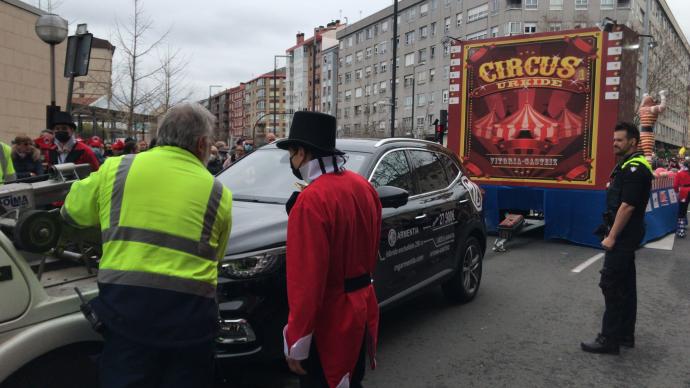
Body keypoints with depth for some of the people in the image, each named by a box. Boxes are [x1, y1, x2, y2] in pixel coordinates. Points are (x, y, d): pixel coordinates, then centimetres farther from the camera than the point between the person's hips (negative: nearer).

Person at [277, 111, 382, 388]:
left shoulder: (311, 201, -24)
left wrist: (297, 342, -19)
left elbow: (307, 279, -25)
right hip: (362, 308, 8)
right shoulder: (363, 186, 2)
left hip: (329, 319, -8)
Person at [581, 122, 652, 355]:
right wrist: (613, 233, 19)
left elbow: (627, 206, -23)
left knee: (611, 285, -7)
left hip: (624, 236, -10)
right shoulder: (628, 165, 15)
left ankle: (609, 340, -1)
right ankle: (625, 335, 23)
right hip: (626, 236, 10)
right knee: (625, 285, 14)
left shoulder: (635, 168, -17)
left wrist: (612, 237, -20)